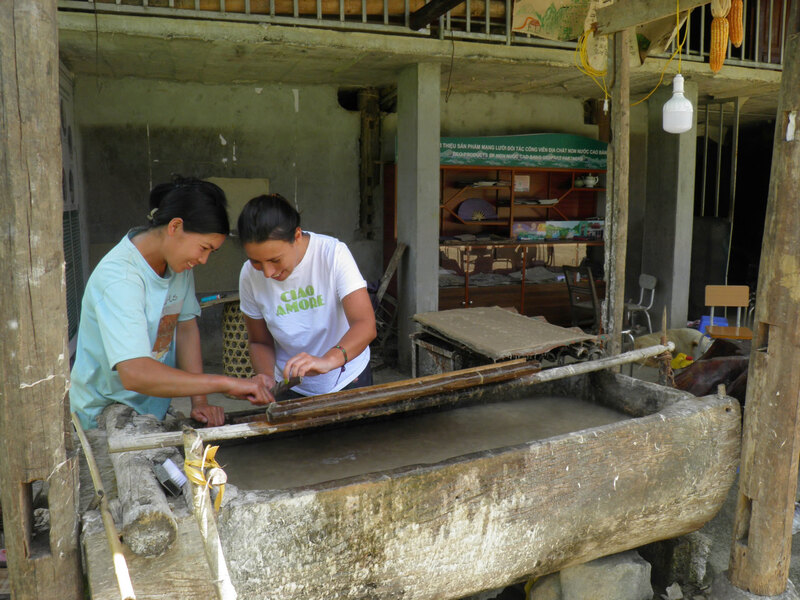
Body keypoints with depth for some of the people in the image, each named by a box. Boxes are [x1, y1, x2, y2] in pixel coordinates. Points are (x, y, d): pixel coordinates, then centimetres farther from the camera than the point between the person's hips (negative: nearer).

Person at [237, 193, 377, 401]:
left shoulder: (333, 253, -21)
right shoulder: (250, 275, -13)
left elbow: (366, 325, -30)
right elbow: (259, 342, 0)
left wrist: (328, 360, -49)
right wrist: (267, 378, -21)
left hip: (348, 382, -1)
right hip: (292, 390, 2)